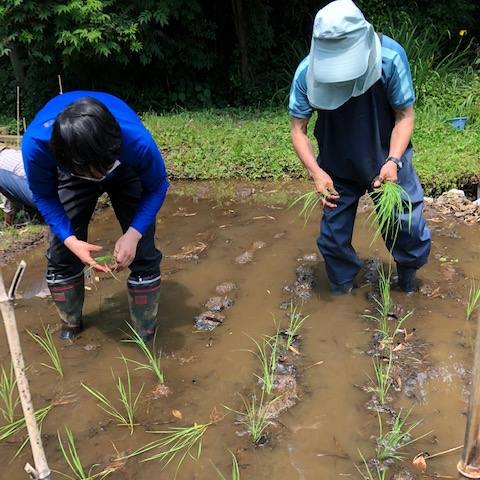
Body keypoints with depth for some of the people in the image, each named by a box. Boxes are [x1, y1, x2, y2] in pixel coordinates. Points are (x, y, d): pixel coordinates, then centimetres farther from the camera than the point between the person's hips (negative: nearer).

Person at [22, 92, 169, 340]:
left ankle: (146, 335, 11)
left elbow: (156, 188, -22)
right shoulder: (36, 142, -40)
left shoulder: (137, 141, -43)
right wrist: (70, 240, -32)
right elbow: (44, 196, -19)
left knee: (142, 253, -10)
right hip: (70, 176, 1)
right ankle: (70, 327, 25)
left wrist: (133, 234, -35)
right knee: (61, 255, -3)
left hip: (126, 172, -1)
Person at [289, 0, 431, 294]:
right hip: (337, 168, 1)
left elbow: (405, 114, -14)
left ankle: (408, 278, 35)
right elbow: (298, 130, -13)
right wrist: (316, 172, -27)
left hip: (388, 160, -1)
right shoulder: (308, 72, -22)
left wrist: (393, 161, -28)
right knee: (333, 237, 7)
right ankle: (342, 292, 34)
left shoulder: (390, 56, -25)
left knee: (409, 226, 2)